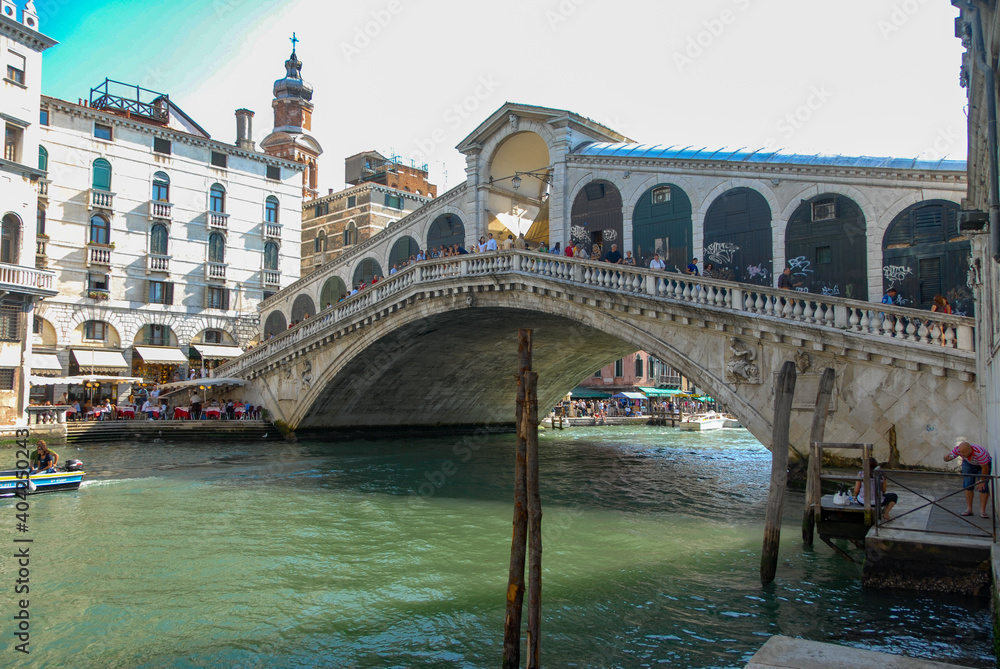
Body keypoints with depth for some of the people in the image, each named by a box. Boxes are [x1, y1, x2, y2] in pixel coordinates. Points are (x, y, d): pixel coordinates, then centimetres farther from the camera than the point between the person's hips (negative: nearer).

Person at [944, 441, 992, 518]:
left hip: (984, 464, -4)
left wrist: (982, 481, -17)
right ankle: (969, 509, 0)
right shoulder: (958, 449, -29)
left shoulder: (980, 453, -41)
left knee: (983, 487, -12)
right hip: (969, 464, 4)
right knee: (968, 485, -4)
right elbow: (946, 458, -22)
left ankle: (982, 511, -7)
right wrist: (947, 456, -46)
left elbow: (985, 468, -28)